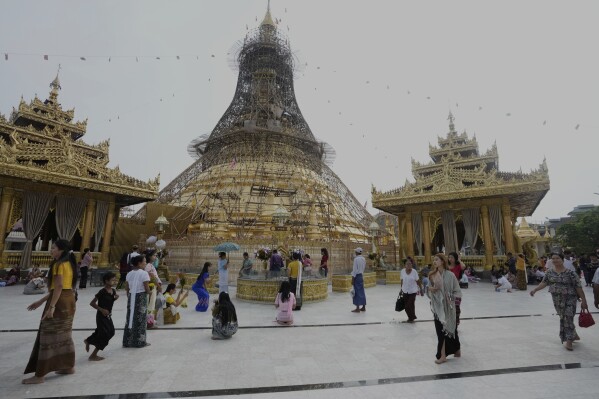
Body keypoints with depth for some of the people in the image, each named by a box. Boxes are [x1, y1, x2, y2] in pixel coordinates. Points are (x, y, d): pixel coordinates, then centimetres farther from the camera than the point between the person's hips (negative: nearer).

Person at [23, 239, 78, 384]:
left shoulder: (58, 264, -12)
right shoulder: (68, 264, 15)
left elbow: (59, 287, -22)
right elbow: (59, 287, 17)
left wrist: (51, 307, -25)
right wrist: (40, 302, 20)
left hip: (60, 301, -9)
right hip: (69, 300, 9)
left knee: (49, 336, -2)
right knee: (64, 334, 17)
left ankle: (39, 375, 6)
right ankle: (69, 366, 26)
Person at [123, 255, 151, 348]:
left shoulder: (129, 274, 6)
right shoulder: (144, 273, -15)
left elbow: (126, 288, 8)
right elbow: (147, 288, -16)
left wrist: (129, 297, 17)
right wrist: (148, 292, 4)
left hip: (131, 296, 6)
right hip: (141, 297, -6)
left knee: (130, 318, 14)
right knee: (140, 319, 5)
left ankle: (127, 341, 23)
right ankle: (139, 341, 14)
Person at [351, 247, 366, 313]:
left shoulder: (356, 259, -16)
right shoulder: (363, 259, 7)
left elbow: (355, 269, -17)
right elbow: (363, 268, 13)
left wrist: (352, 279, -13)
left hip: (357, 276, -8)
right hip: (361, 275, 8)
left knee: (357, 292, -2)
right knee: (362, 291, 13)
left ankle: (357, 308, 2)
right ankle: (363, 307, 20)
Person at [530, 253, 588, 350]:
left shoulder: (570, 273, -12)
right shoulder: (549, 272, 1)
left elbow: (578, 287, -10)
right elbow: (544, 282, 6)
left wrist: (583, 300, -10)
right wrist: (535, 290, -4)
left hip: (569, 299, -4)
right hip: (557, 300, 5)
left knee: (568, 319, -5)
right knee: (563, 318, 14)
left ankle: (569, 341, 6)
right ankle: (574, 335, 36)